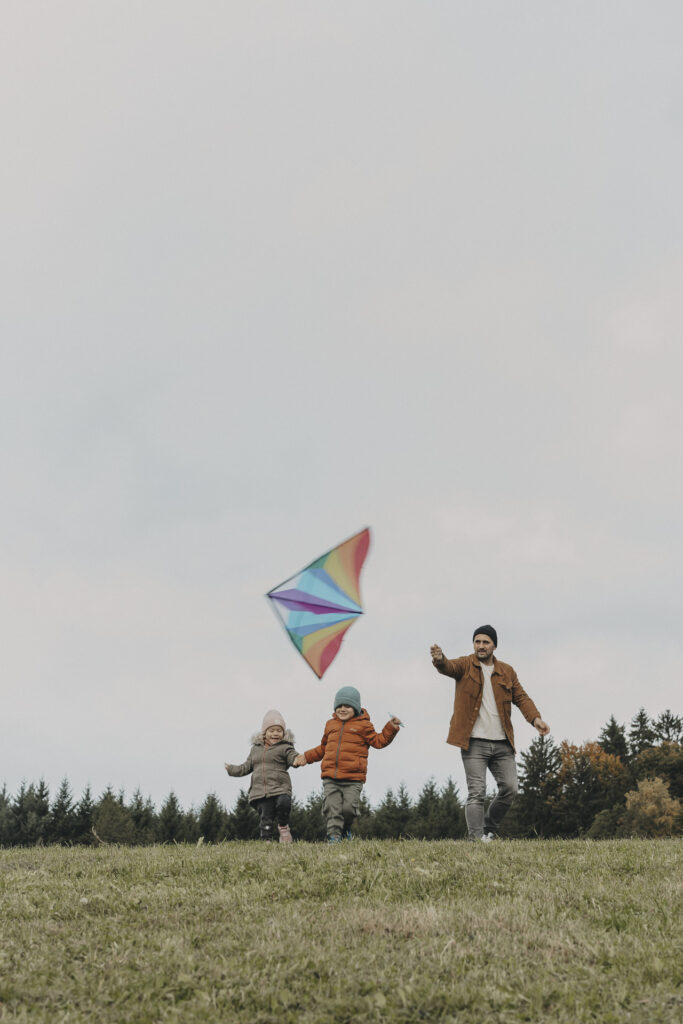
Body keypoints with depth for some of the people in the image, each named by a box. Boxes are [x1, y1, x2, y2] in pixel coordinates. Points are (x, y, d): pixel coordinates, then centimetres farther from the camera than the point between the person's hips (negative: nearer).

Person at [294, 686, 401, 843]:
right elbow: (323, 748, 29)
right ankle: (334, 836, 2)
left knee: (349, 808, -7)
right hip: (330, 778, 3)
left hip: (353, 779, -3)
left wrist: (391, 728, -10)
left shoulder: (363, 725, 5)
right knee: (332, 808, -5)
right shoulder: (331, 724, 18)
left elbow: (378, 741, 3)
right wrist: (307, 757, 25)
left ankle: (346, 829, 22)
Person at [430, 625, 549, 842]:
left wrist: (535, 718, -13)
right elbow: (449, 667, -19)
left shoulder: (507, 671, 14)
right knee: (476, 792, -9)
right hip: (474, 742, -4)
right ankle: (475, 837, -4)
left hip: (502, 744, 4)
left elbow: (521, 697, 7)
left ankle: (489, 830, 22)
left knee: (509, 789, 3)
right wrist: (440, 660, -45)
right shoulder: (465, 665, 2)